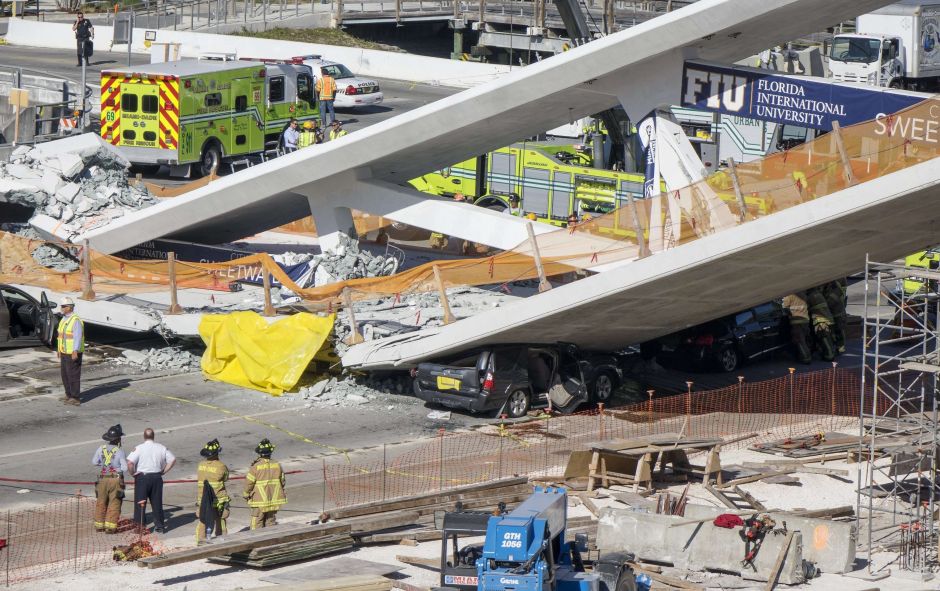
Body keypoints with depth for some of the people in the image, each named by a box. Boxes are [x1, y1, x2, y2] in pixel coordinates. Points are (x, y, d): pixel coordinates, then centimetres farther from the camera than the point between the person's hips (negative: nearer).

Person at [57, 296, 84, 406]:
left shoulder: (76, 321, -19)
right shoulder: (64, 319, 11)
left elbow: (77, 337, -27)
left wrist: (75, 352, -35)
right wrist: (59, 349, 25)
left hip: (73, 354, -9)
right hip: (65, 352, 9)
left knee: (73, 375, -5)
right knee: (65, 374, 14)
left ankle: (75, 398, -1)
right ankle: (69, 395, 25)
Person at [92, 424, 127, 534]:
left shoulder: (101, 449, -1)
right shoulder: (119, 451, -11)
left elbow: (94, 462, 10)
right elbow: (125, 468, -11)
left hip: (102, 479, 4)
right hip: (116, 479, -4)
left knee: (101, 503, 15)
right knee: (114, 504, 3)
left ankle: (99, 525, 20)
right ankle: (110, 526, -2)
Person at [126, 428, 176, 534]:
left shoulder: (139, 448, -10)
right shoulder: (161, 448, 2)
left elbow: (130, 462, -19)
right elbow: (172, 460, 4)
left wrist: (133, 473, -4)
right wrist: (163, 471, 8)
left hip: (142, 477, -3)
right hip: (157, 477, 3)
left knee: (140, 502, 4)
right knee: (157, 502, 12)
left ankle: (140, 526, 3)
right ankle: (159, 525, 15)